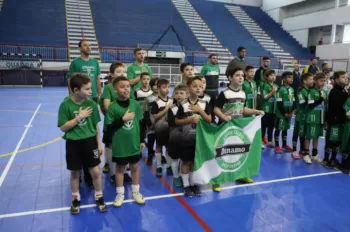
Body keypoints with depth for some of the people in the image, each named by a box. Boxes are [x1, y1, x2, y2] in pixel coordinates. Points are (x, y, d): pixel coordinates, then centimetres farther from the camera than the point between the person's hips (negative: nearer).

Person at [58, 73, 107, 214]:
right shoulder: (66, 105, -13)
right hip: (73, 143, -1)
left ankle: (99, 197, 25)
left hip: (90, 141, 2)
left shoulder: (91, 104, -5)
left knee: (95, 171, 5)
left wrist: (99, 144, 6)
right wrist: (79, 117, -21)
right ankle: (75, 199, 34)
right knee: (75, 173, 13)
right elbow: (63, 127, -12)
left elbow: (96, 125, 3)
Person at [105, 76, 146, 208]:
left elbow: (141, 123, 4)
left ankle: (136, 192, 35)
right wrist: (123, 119, -21)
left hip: (134, 143, 3)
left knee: (135, 167, 16)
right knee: (120, 168, 14)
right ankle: (120, 194, 31)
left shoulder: (135, 104, -4)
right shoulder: (112, 107, -13)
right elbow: (109, 128, -13)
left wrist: (142, 140, 6)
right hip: (119, 145, -2)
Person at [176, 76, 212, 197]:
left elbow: (209, 120, -4)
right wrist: (189, 120, -20)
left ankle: (193, 183, 28)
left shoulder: (204, 103, -2)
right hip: (187, 138, -2)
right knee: (186, 162, 8)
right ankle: (186, 185, 21)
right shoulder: (183, 104, -10)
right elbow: (177, 121, -6)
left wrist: (200, 110, -16)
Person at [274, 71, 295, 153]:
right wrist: (284, 113, -14)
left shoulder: (292, 90, 8)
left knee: (285, 128, 16)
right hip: (281, 113, -7)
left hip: (289, 113, 7)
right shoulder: (280, 90, -14)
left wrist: (292, 112, 0)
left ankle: (284, 144, 28)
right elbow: (279, 103, -16)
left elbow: (293, 102, 11)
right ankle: (277, 146, 11)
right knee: (278, 129, 2)